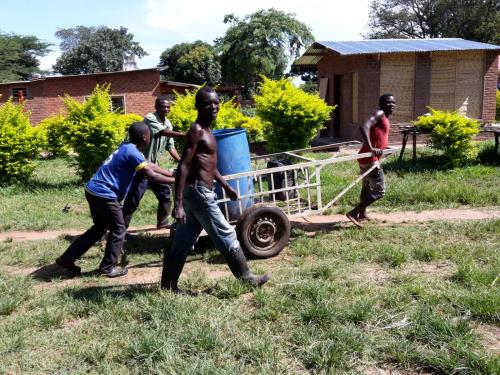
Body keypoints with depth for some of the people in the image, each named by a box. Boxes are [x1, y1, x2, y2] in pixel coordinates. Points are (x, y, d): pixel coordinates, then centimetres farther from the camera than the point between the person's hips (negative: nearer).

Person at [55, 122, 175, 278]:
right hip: (103, 194, -10)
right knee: (118, 230, 5)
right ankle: (108, 267, 15)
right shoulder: (132, 153, -18)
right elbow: (152, 176, -19)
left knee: (99, 228, 22)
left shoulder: (128, 148, 12)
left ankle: (67, 259, 26)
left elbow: (150, 166, 17)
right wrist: (176, 181, -11)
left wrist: (173, 174, 16)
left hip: (94, 191, 10)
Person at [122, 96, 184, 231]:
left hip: (154, 165, 8)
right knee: (133, 199, -7)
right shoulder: (150, 118, -16)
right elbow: (164, 132, -31)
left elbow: (170, 146, 9)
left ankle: (162, 223, 28)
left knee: (165, 193, 13)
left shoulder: (168, 124, 9)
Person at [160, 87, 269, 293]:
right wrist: (178, 204, -26)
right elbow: (183, 168, -21)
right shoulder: (197, 131, -15)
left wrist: (226, 186, 30)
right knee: (226, 236, 2)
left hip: (199, 192, 10)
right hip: (199, 192, -10)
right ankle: (246, 277, 15)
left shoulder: (206, 131, 15)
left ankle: (168, 285, 20)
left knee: (183, 242, 12)